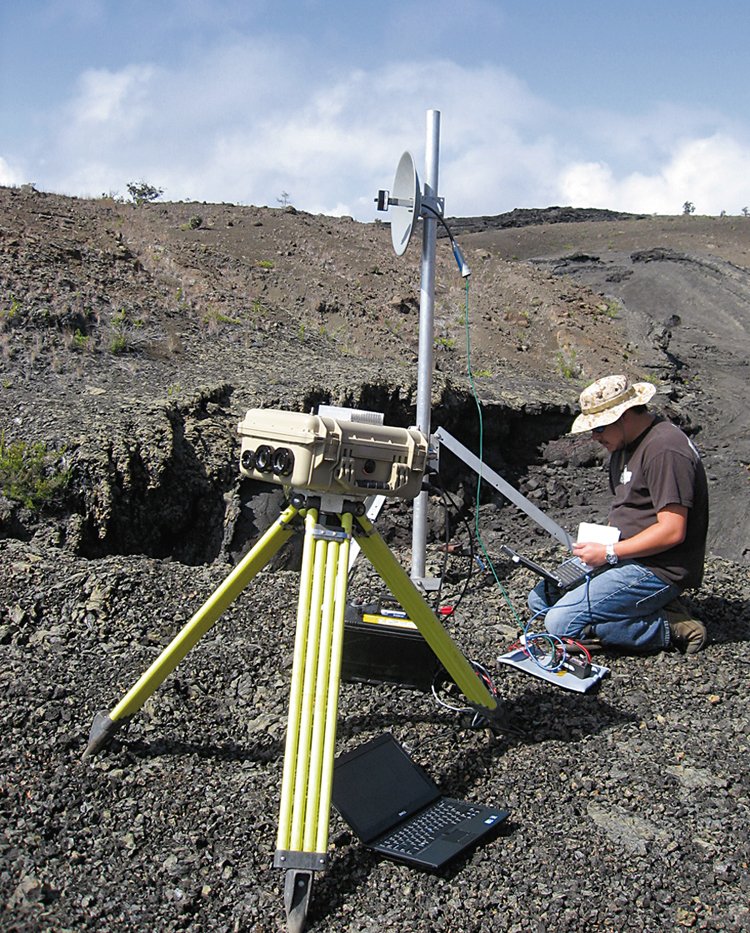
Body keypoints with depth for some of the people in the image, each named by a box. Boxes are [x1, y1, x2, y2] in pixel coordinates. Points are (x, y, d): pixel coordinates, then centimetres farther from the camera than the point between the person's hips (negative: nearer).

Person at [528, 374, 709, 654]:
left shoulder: (664, 450, -20)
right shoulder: (624, 444, 12)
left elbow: (673, 531, -24)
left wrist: (609, 553, -19)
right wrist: (596, 542, 5)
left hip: (658, 569, -11)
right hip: (625, 558, 11)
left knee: (561, 623, -20)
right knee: (540, 600, 8)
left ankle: (669, 627, -8)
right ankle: (649, 604, 5)